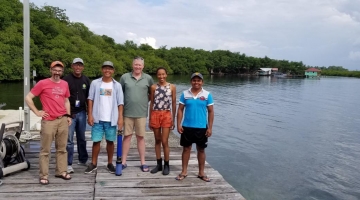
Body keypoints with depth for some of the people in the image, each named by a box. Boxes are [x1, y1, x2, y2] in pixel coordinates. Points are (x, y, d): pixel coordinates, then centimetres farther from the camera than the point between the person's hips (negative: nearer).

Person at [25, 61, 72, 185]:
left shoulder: (65, 84, 10)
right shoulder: (42, 83, -4)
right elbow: (28, 98, -3)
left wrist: (68, 115, 10)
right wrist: (37, 112, -7)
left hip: (63, 120, 5)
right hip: (49, 121, -4)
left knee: (62, 148, 12)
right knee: (45, 150, 2)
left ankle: (61, 171, 23)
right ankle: (44, 175, 10)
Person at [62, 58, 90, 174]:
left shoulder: (86, 80, 9)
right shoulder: (66, 80, -3)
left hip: (81, 113, 4)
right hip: (69, 113, -3)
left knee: (81, 138, 13)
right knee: (69, 140, -1)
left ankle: (83, 160, 27)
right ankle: (69, 164, 5)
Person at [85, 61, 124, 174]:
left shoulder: (117, 85, 3)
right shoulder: (95, 83, 3)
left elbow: (120, 103, 1)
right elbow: (90, 100, 2)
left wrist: (120, 117, -7)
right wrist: (90, 115, -5)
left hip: (111, 119, 0)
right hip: (97, 118, 0)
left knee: (110, 141, 9)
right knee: (96, 141, 5)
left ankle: (110, 164, 21)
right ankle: (93, 164, 17)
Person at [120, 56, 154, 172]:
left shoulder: (148, 78, 2)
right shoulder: (124, 77, 1)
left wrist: (147, 101, 4)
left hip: (141, 113, 0)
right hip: (127, 112, 0)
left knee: (141, 137, 8)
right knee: (127, 136, 7)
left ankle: (142, 162, 16)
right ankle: (123, 162, 16)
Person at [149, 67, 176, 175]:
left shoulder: (172, 87, 2)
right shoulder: (153, 87, 4)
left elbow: (174, 104, 5)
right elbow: (151, 103, 8)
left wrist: (173, 119, 4)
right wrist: (150, 119, 6)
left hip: (166, 115, -2)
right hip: (155, 115, 2)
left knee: (164, 141, -3)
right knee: (157, 140, 11)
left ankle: (166, 165, 11)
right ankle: (159, 164, 22)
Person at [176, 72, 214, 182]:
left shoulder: (207, 95, -2)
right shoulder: (185, 94, 0)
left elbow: (211, 112, -1)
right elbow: (180, 110, 2)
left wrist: (210, 127, -5)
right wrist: (179, 124, -5)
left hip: (202, 127, 0)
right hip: (187, 127, 1)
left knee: (201, 150, 11)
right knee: (186, 149, 10)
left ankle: (201, 173, 23)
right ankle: (184, 172, 21)